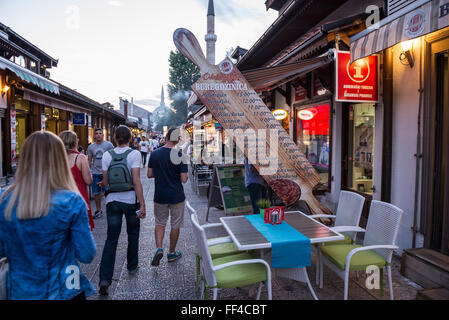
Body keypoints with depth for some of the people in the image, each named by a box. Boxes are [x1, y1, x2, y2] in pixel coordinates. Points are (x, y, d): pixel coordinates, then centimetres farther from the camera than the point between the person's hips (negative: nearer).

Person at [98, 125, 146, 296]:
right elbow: (136, 181, -16)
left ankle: (105, 279, -2)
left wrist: (103, 184, 27)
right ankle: (132, 266, 35)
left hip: (112, 200, 2)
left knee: (111, 239, 5)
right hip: (131, 200, -2)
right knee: (133, 234, 19)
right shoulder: (134, 154, -9)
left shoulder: (107, 155, 1)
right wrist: (142, 204, -14)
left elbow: (105, 182, 3)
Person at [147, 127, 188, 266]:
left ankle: (159, 248, 0)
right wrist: (186, 175, 4)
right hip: (176, 196, -2)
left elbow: (149, 175, 0)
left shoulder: (154, 154, -5)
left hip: (160, 196, 3)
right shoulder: (180, 155, -16)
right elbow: (184, 179, -17)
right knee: (175, 225, 14)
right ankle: (172, 253, 26)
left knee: (160, 223, 18)